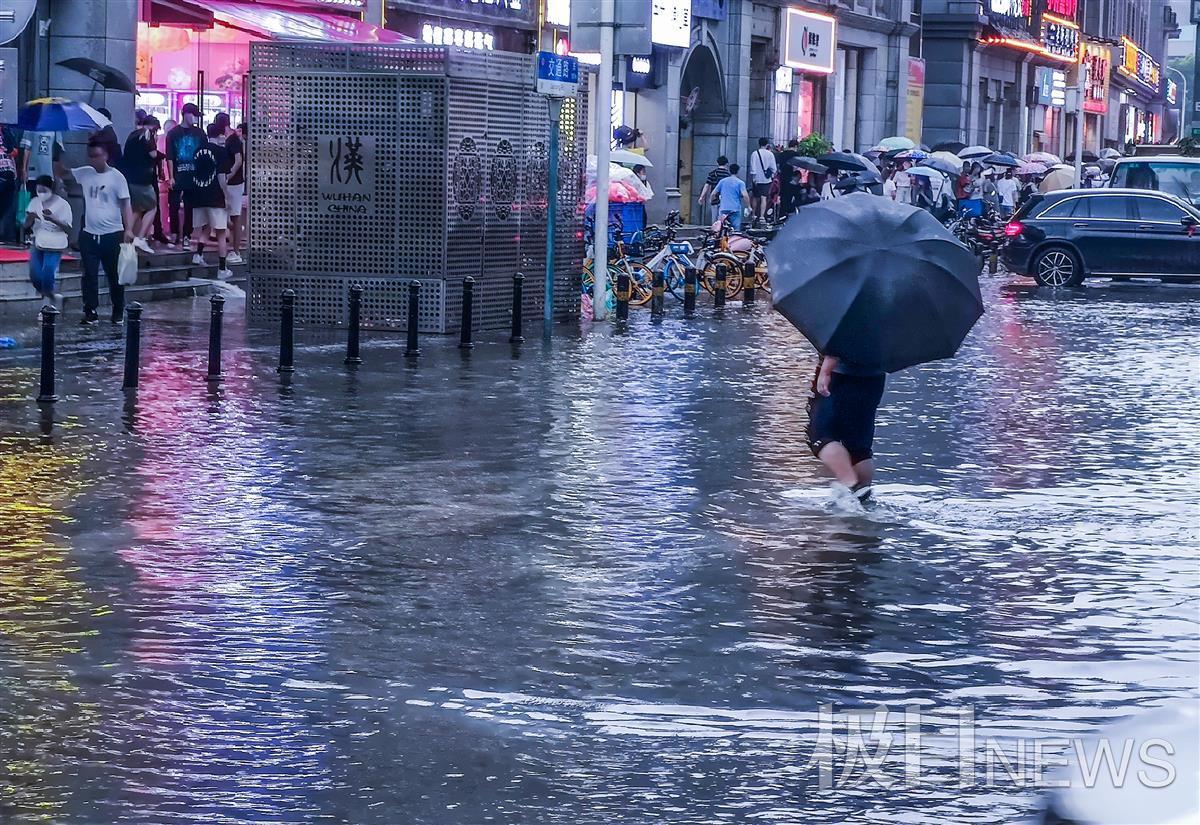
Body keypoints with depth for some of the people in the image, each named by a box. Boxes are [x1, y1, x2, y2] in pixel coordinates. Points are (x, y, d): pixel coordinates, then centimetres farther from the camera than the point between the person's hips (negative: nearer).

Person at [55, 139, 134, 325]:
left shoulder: (116, 177, -7)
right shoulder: (85, 173, 5)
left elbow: (125, 205, -8)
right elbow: (61, 173, 10)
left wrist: (128, 229, -18)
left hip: (112, 234, -4)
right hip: (89, 234, 4)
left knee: (114, 276, 7)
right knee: (89, 275, 4)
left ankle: (118, 313, 18)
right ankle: (90, 312, 9)